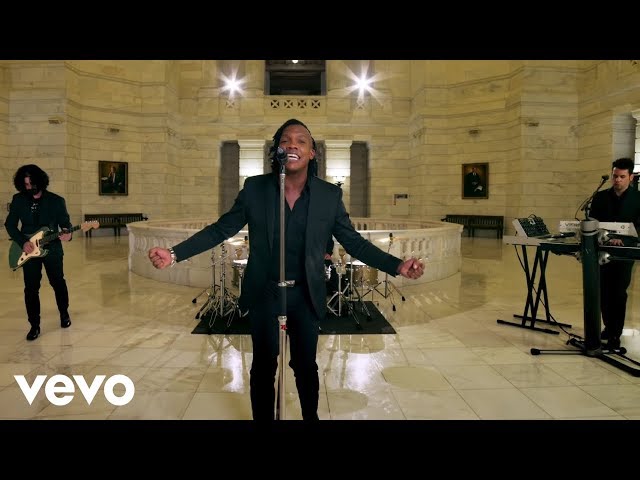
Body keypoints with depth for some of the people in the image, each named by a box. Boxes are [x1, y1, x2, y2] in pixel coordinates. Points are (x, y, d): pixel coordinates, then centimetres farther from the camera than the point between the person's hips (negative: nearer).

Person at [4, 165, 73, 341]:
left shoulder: (56, 200, -4)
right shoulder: (18, 200, 0)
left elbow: (65, 223, -2)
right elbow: (10, 224, 2)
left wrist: (67, 234, -25)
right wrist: (23, 242, -11)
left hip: (52, 249, -1)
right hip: (28, 250, 1)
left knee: (58, 283, 9)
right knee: (31, 288, 2)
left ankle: (64, 314, 31)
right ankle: (34, 325, 12)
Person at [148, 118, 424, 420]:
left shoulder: (330, 195, -7)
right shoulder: (254, 188, -7)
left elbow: (354, 242, -4)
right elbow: (220, 229, -4)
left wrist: (397, 266, -18)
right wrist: (174, 254, -15)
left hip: (306, 295, 1)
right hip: (263, 293, 0)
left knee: (306, 365, 17)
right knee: (263, 367, 14)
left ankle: (311, 417, 44)